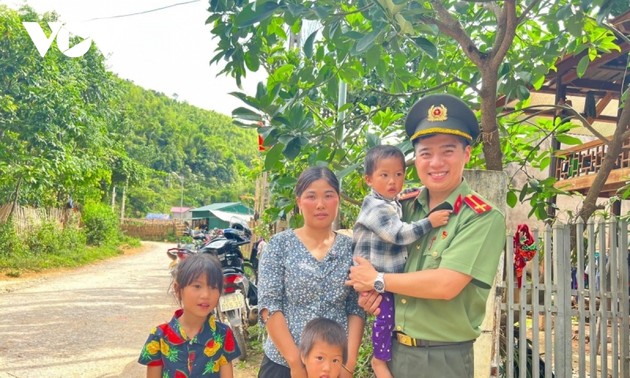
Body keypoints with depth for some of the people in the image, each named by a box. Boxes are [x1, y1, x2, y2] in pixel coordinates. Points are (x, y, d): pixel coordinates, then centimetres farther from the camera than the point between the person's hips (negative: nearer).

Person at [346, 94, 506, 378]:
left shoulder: (483, 218, -14)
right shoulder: (404, 207, 2)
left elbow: (446, 284, -24)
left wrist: (377, 280, -14)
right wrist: (366, 288, -6)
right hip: (391, 349, 5)